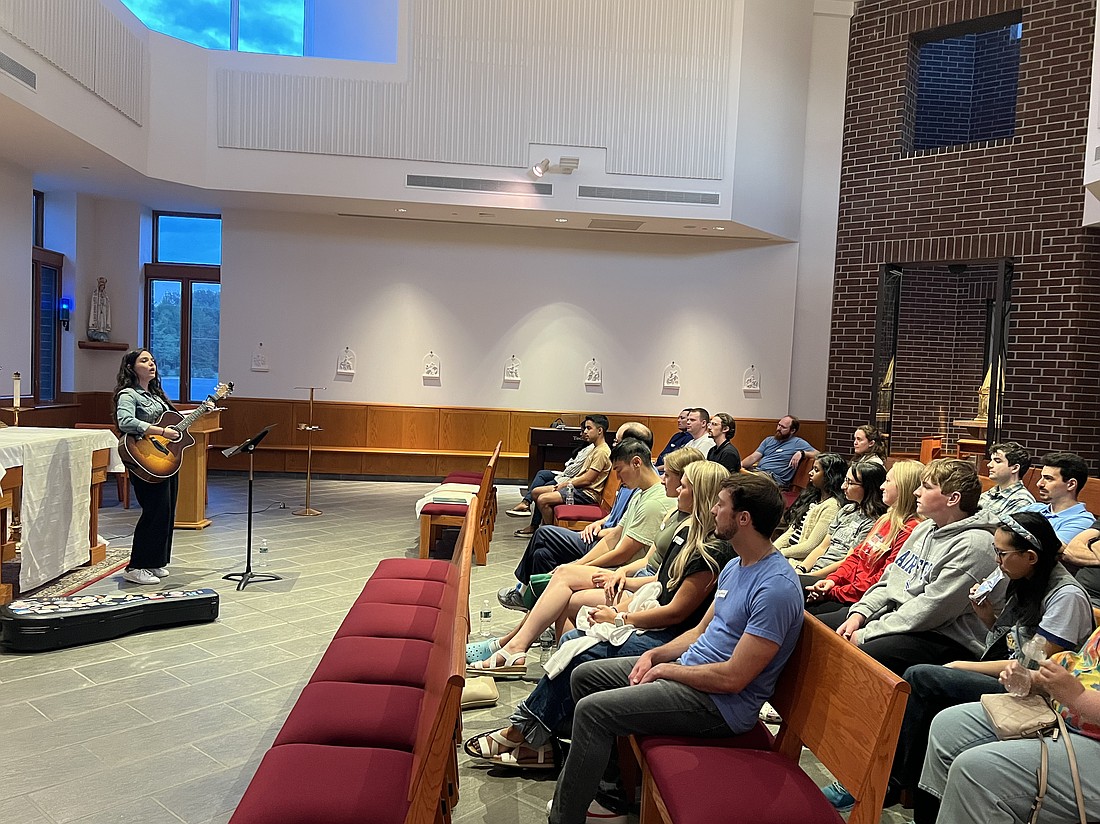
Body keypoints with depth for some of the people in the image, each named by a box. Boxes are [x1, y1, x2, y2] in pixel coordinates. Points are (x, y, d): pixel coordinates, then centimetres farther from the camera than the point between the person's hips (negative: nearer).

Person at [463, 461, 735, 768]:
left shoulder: (713, 551, -19)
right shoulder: (687, 530, 10)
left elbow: (676, 612, -19)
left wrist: (619, 619, -12)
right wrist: (624, 579, 5)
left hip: (672, 639, -9)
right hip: (656, 626, 9)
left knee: (579, 653, -19)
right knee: (571, 640, -6)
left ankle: (525, 729, -3)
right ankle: (536, 741, -5)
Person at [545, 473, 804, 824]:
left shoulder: (777, 587, -25)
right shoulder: (735, 566, 7)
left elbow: (733, 678, -26)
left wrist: (666, 669, -13)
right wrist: (654, 655, 0)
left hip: (722, 703, -10)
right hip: (691, 666, 10)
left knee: (593, 710, -20)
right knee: (584, 675, 10)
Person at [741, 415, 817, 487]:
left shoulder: (797, 442, 6)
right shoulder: (768, 440, 22)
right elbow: (753, 457, 15)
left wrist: (801, 453, -18)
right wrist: (740, 464, -4)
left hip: (775, 476, -5)